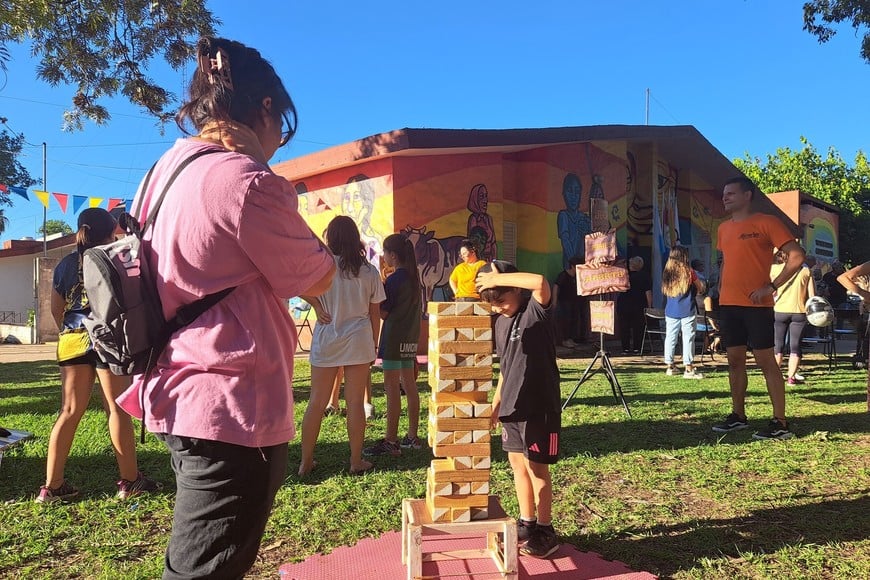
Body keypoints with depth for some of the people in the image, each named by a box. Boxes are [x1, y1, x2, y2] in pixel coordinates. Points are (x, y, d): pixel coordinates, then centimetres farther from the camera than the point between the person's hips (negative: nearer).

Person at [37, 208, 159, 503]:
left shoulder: (65, 264, 10)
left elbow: (56, 310, 12)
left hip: (72, 342, 5)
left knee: (70, 411, 8)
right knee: (118, 409, 1)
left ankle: (52, 485, 9)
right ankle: (129, 480, 8)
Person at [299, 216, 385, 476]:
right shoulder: (369, 272, 2)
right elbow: (374, 314, 5)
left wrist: (317, 306, -5)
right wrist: (373, 348, 14)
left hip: (326, 340, 0)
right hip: (359, 340, 0)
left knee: (317, 402, 8)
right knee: (355, 403, 6)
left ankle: (306, 462, 16)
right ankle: (356, 462, 15)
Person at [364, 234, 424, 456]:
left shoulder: (393, 280, -14)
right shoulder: (413, 277, 11)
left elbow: (383, 312, -13)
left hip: (394, 338, -9)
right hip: (411, 337, 9)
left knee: (392, 388, -5)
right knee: (409, 386, 12)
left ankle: (391, 441, -2)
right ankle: (412, 437, 19)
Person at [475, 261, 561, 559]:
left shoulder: (536, 310, -13)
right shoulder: (500, 321, 8)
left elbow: (540, 282, -37)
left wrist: (496, 278, -28)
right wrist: (496, 403, 17)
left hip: (538, 404, -7)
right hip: (511, 405, 7)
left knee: (536, 468, 2)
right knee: (517, 463, 14)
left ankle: (546, 532, 18)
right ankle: (527, 524, 30)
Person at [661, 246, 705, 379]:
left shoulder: (666, 272, 3)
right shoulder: (689, 271, -5)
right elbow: (701, 289, 5)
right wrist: (695, 290, 25)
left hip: (670, 312, 4)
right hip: (687, 312, -3)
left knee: (670, 338, 9)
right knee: (688, 338, -2)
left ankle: (670, 366, 15)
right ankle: (688, 368, -4)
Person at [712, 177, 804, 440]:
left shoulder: (766, 222, -6)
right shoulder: (724, 228, 15)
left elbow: (796, 256, -11)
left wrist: (772, 286, -16)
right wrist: (721, 288, 13)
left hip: (756, 305, -7)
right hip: (728, 305, 7)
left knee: (765, 361, -4)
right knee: (734, 360, 10)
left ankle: (780, 423, 2)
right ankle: (738, 416, 20)